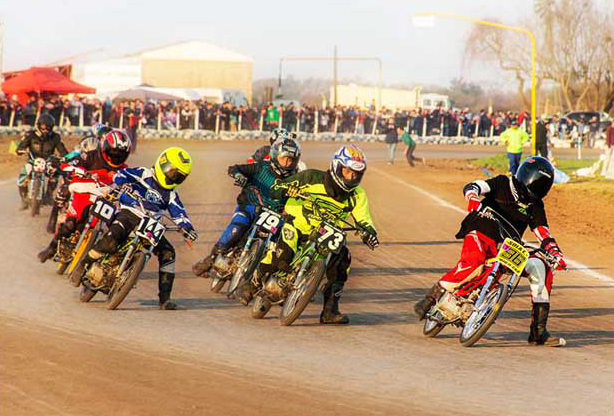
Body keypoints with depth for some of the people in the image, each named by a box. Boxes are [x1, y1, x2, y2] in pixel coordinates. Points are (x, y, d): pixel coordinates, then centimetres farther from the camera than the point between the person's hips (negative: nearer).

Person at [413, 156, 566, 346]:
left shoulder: (535, 206, 16)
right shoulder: (503, 184, 4)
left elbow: (544, 235, 14)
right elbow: (472, 187, -8)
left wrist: (557, 254, -3)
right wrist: (473, 197, -31)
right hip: (480, 234, -5)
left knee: (543, 268, -10)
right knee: (474, 263, -39)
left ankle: (538, 330, -8)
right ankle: (431, 297, -22)